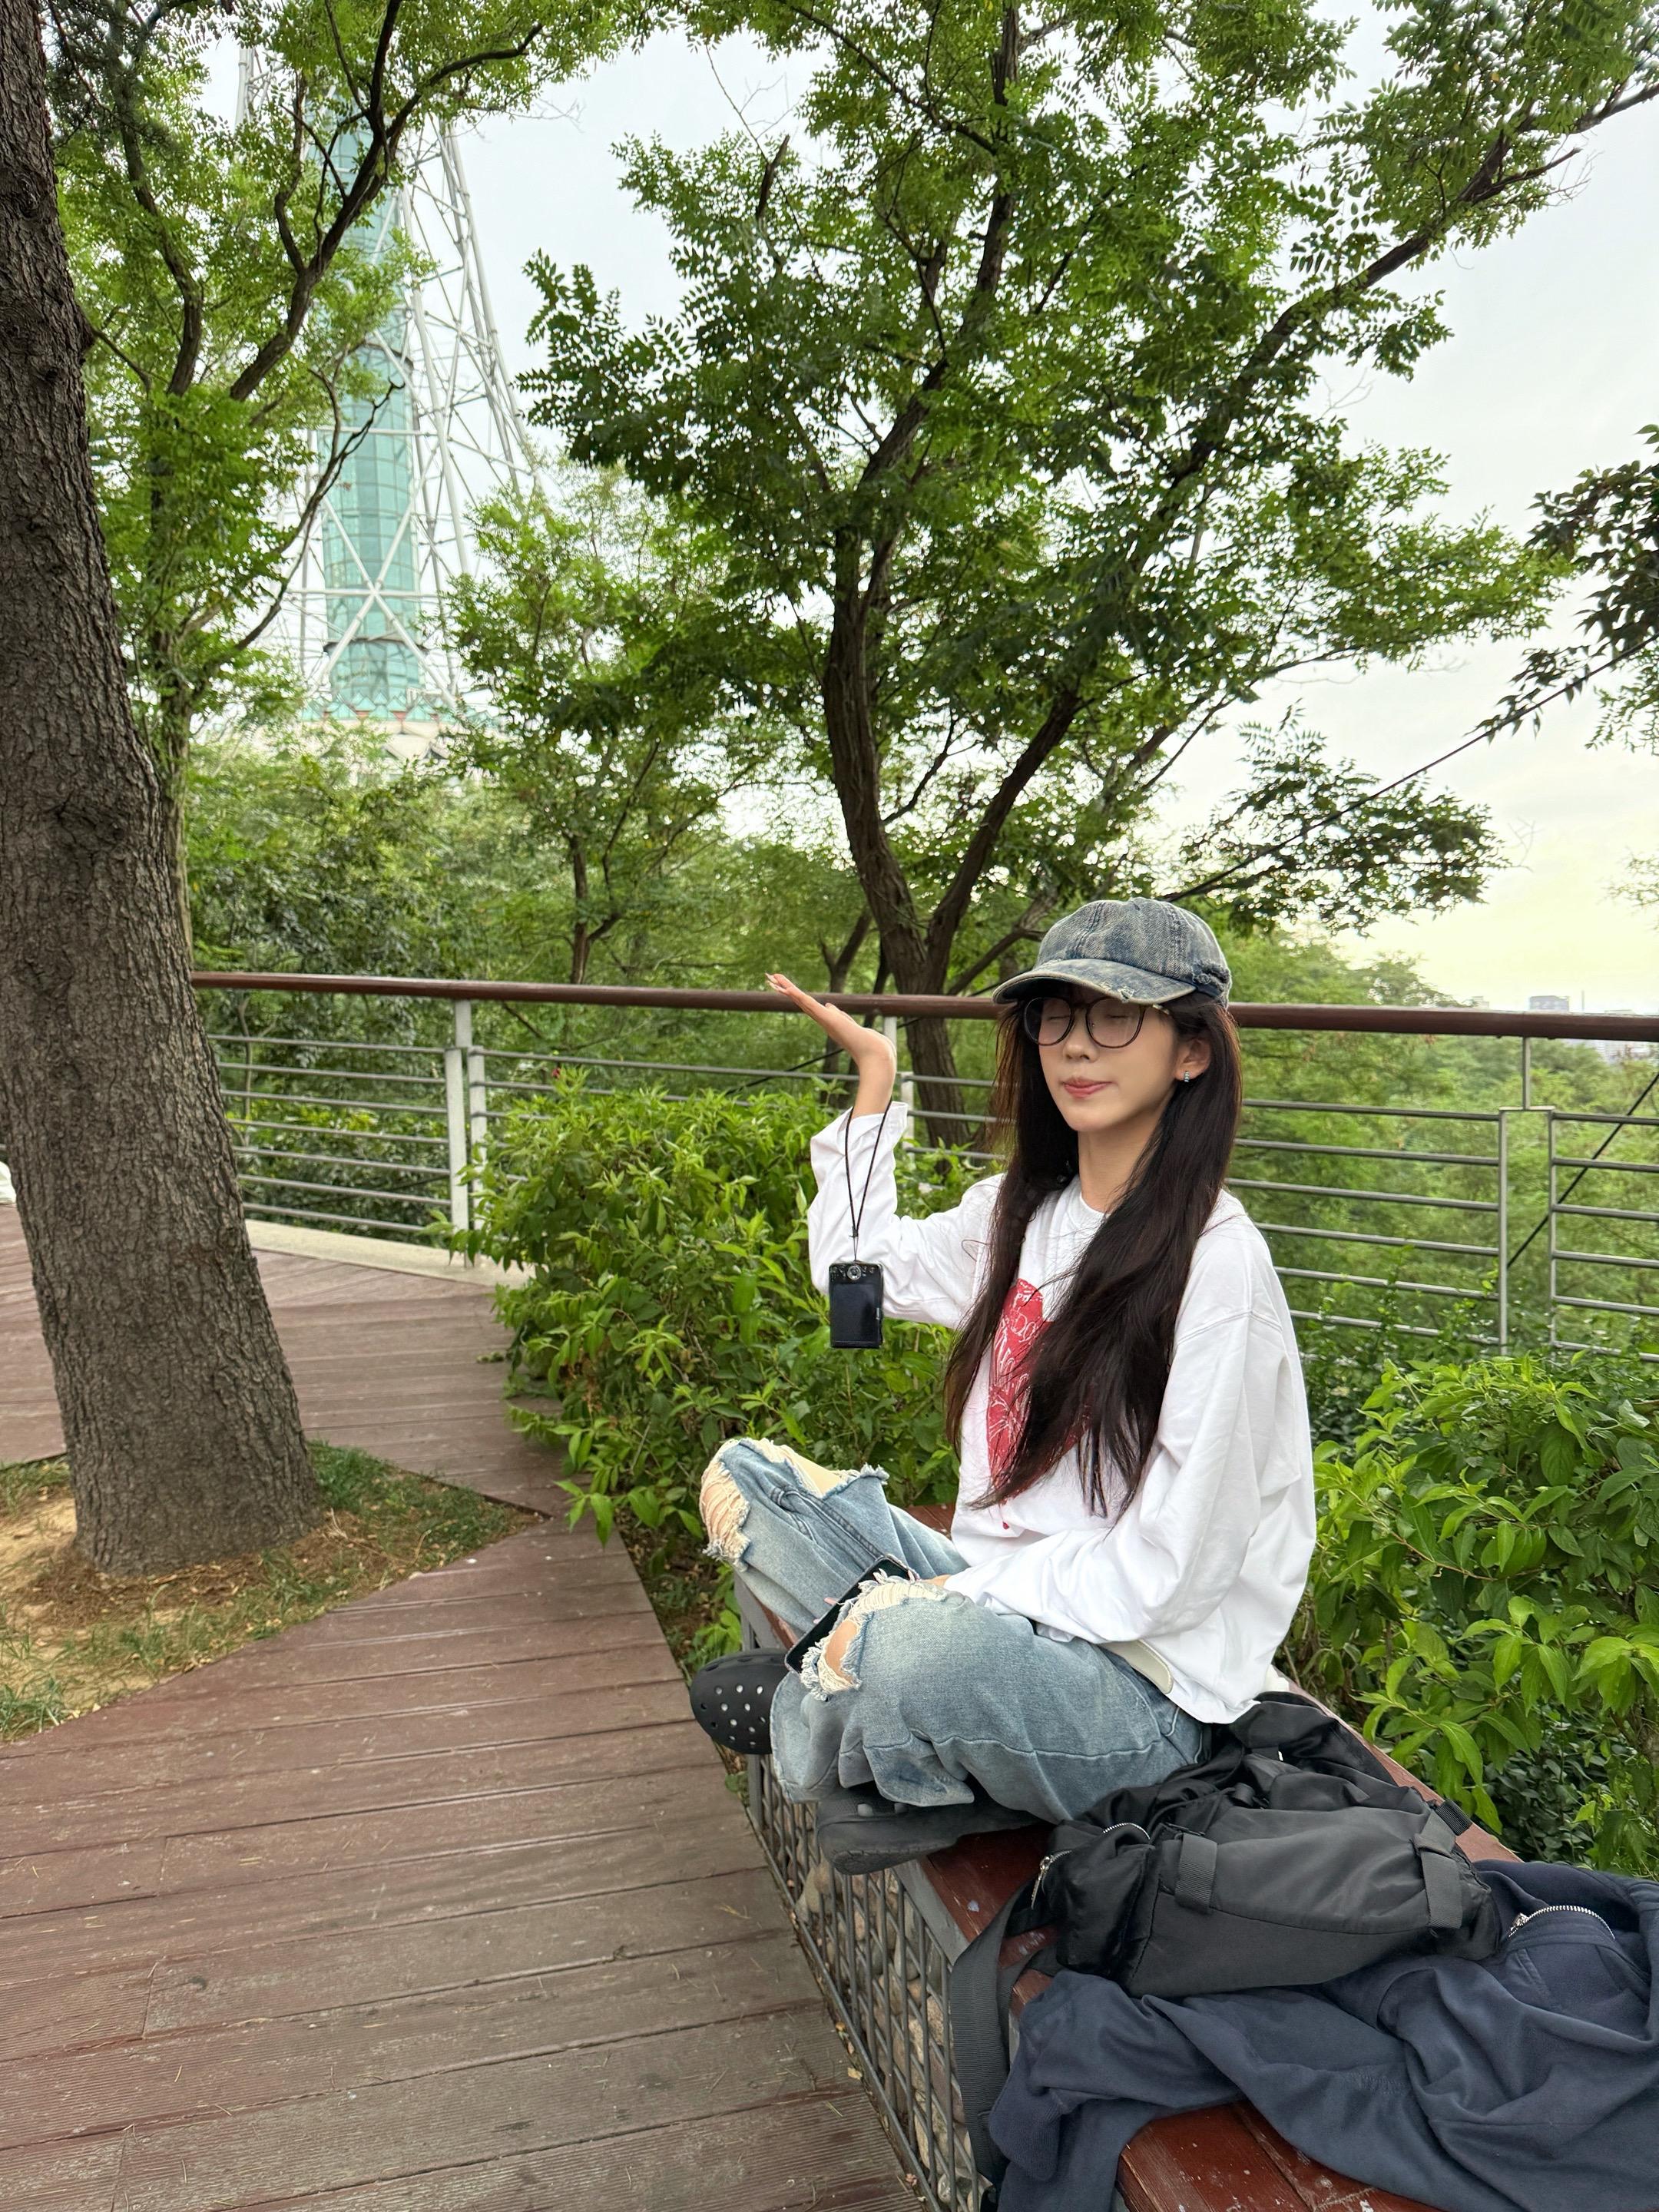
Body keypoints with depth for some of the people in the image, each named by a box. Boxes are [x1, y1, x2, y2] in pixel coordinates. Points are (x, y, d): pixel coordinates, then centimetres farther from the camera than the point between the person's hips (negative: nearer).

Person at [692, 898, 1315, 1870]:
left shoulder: (1216, 1261, -18)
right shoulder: (1021, 1212, 4)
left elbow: (1159, 1573, -19)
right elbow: (859, 1270, 22)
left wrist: (953, 1597, -21)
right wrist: (874, 1082, 19)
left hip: (1141, 1689, -7)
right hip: (995, 1599, 7)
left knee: (914, 1647, -36)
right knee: (745, 1475, 1)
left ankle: (799, 1711, -4)